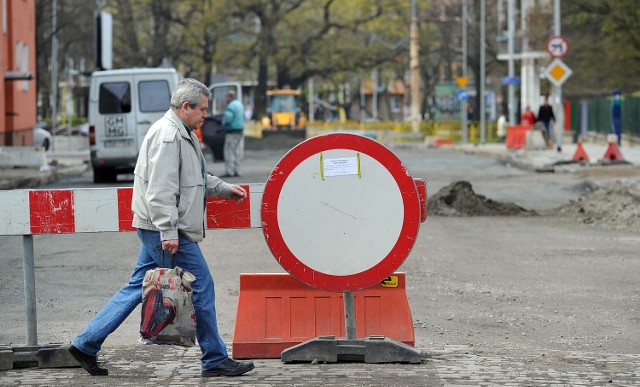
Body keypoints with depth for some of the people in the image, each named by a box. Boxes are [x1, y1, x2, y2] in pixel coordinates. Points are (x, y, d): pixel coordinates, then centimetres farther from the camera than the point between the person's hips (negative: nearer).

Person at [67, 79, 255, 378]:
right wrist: (168, 233, -26)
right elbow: (160, 190, -24)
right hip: (165, 230, -11)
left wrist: (224, 189, 30)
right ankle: (215, 360, 6)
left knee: (138, 286, 12)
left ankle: (86, 344, 14)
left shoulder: (181, 134, 17)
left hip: (157, 229, 11)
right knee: (201, 288, -3)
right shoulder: (168, 135, -18)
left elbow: (194, 178, 33)